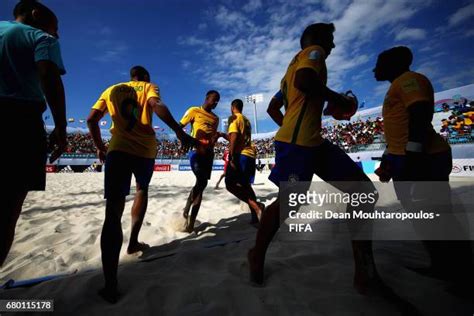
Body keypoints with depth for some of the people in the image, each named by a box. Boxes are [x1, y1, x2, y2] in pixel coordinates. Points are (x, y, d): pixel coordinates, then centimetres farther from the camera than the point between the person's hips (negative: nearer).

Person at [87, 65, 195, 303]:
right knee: (142, 190, 27)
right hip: (146, 149, 0)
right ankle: (133, 242, 30)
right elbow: (157, 106, -11)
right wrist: (179, 132, -21)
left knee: (113, 211, -7)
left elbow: (91, 119, 14)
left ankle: (110, 285, -13)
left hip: (118, 148, 1)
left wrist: (100, 147, 26)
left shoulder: (112, 90, 21)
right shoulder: (148, 86, 13)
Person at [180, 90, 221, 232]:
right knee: (201, 181, -22)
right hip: (196, 151, -6)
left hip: (209, 153, 6)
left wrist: (217, 136, 1)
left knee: (201, 185, 4)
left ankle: (191, 220, 13)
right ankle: (186, 209, 1)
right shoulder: (194, 111, 2)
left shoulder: (215, 119, 19)